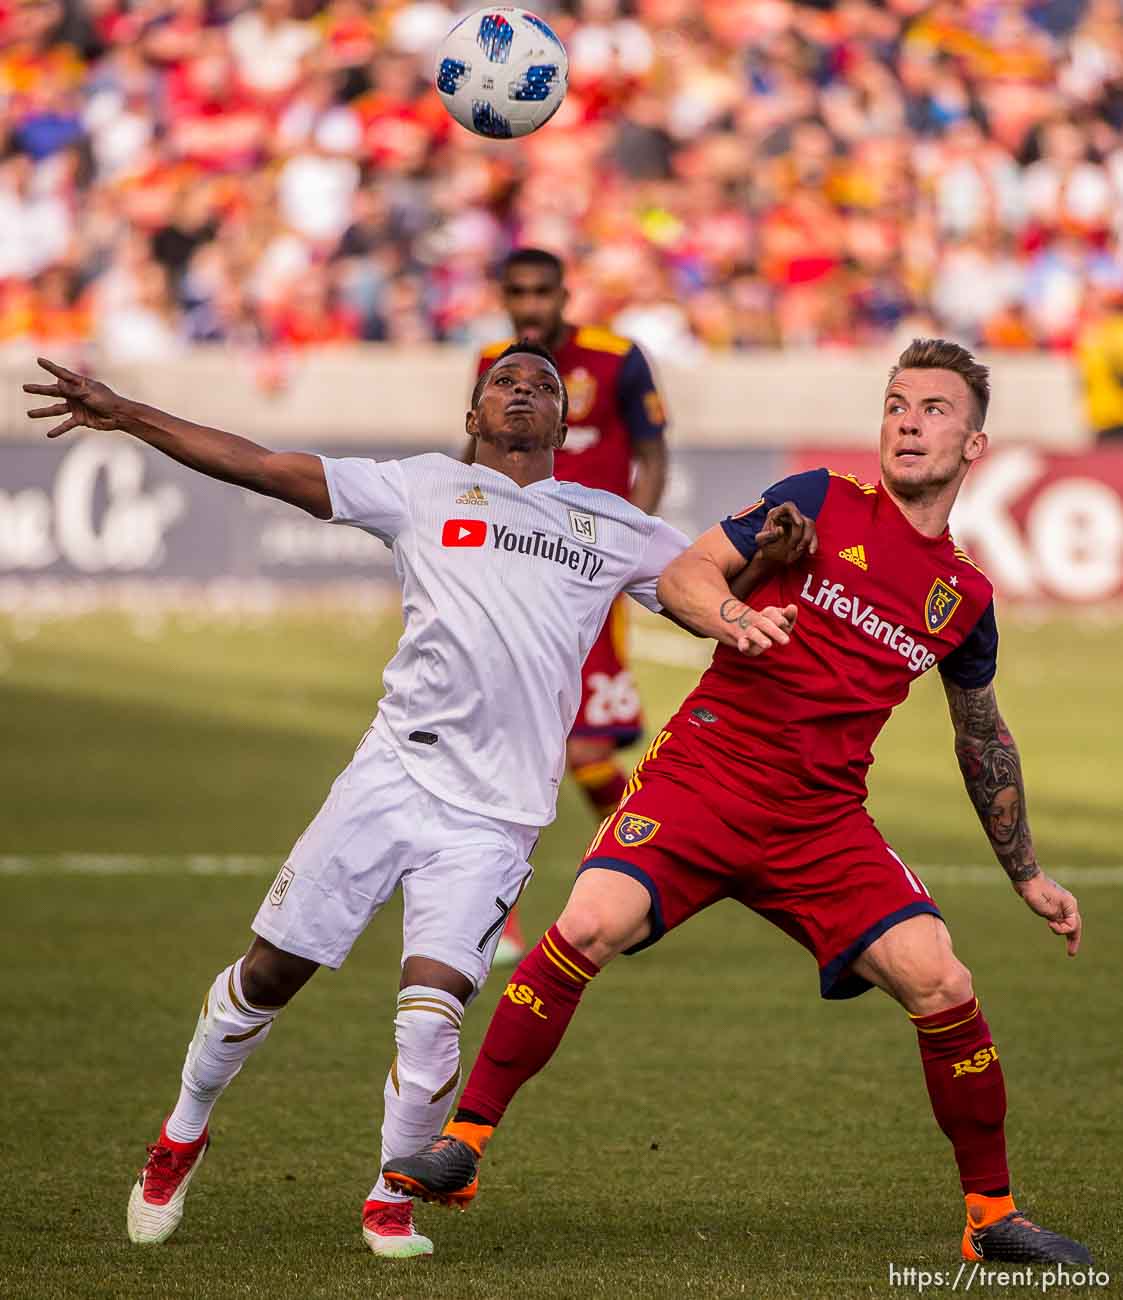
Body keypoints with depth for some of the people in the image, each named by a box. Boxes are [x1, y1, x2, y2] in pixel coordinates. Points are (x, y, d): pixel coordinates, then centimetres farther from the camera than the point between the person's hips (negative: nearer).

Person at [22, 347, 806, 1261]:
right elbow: (265, 467, 6)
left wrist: (766, 557, -5)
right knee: (270, 973, 4)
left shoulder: (614, 528, 13)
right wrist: (127, 417, 1)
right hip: (392, 775, 0)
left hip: (494, 816, 0)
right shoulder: (426, 489, 9)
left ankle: (393, 1202, 9)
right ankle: (184, 1133, 30)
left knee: (433, 1013, -14)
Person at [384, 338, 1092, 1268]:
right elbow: (682, 574, 2)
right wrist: (733, 614, -21)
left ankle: (992, 1217, 4)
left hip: (824, 820, 3)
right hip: (705, 767, -3)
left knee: (944, 988, -13)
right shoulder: (820, 503, 3)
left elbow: (984, 741, 27)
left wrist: (1028, 876, 29)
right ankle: (463, 1143, -12)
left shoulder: (964, 597, 12)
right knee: (589, 928, -24)